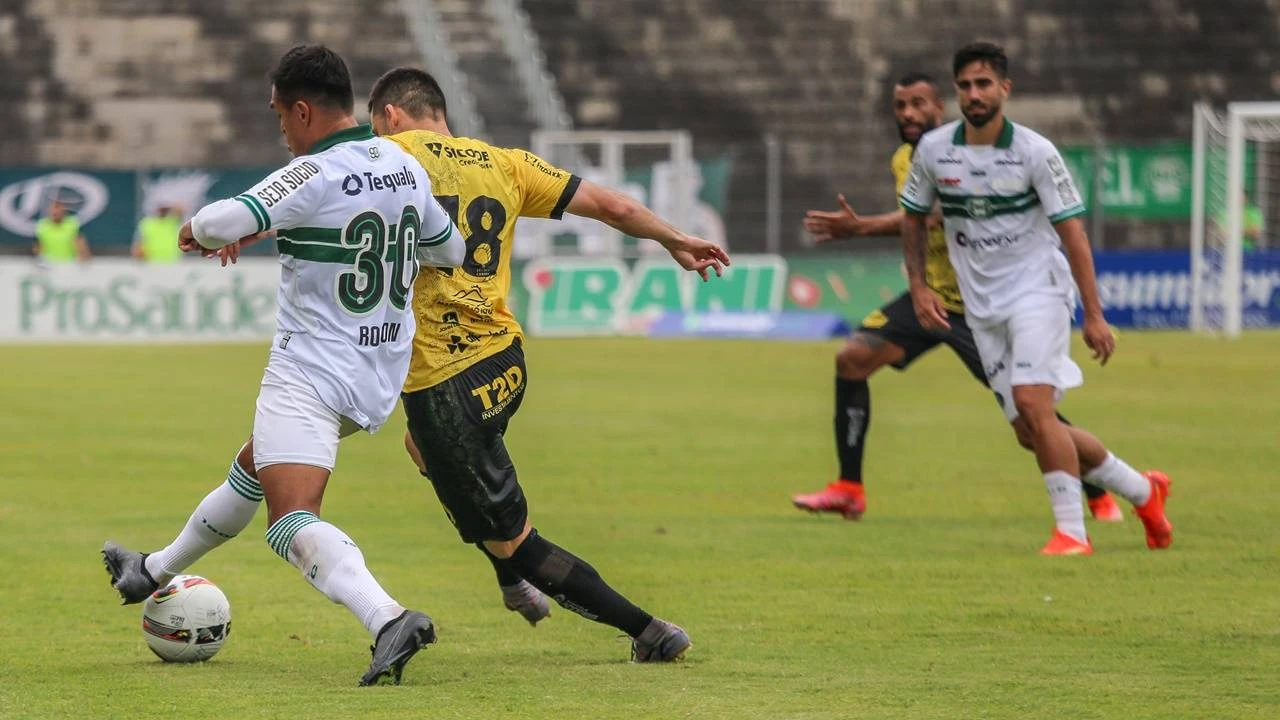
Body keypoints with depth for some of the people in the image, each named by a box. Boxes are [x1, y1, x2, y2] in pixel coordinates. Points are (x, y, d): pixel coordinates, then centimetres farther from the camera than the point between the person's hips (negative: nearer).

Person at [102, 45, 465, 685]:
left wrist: (195, 232, -7)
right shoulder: (406, 167, 5)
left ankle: (388, 619, -41)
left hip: (311, 373, -9)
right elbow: (450, 251, 20)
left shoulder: (316, 175, -19)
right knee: (253, 467, 28)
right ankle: (153, 572, 48)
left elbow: (222, 223, -29)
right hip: (380, 378, 9)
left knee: (292, 522, -19)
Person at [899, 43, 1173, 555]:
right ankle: (1142, 490, 21)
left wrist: (1094, 315, -12)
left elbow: (1072, 233, -9)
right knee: (1031, 431, 3)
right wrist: (919, 288, 6)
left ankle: (1072, 530, -17)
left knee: (1033, 403, -24)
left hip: (1038, 288, -5)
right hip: (982, 308, 5)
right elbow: (913, 218, 16)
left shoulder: (1034, 152, -11)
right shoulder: (933, 150, 0)